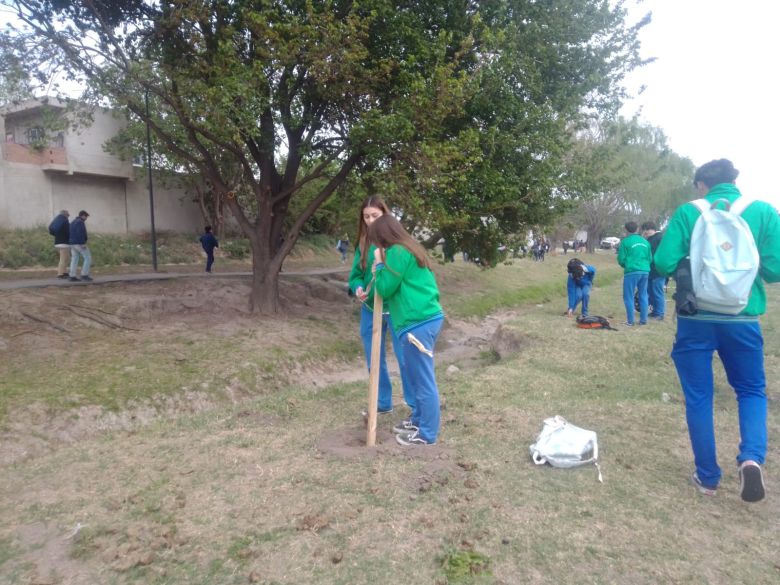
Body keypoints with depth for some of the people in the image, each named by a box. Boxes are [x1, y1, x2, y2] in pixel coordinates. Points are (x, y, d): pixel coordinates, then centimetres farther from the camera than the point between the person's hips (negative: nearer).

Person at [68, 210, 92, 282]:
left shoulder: (73, 222, 18)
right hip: (79, 243, -9)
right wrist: (83, 243, -23)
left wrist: (70, 243, 21)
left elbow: (69, 233, 19)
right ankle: (84, 275, -5)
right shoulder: (80, 222, -12)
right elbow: (80, 233, -23)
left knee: (74, 260, 8)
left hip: (73, 243, 9)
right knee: (88, 258, -2)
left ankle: (72, 276, 4)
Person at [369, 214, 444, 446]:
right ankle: (419, 419, 35)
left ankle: (427, 434, 11)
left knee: (423, 379, 0)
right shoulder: (411, 248, 18)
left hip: (417, 323, -10)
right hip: (429, 317, 10)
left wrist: (379, 265, 3)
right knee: (418, 375, 21)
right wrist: (382, 269, 15)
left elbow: (385, 289, -8)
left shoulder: (397, 252, -12)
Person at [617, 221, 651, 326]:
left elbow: (621, 259, -2)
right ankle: (643, 320, 17)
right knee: (643, 296, 14)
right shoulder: (645, 241, 11)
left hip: (632, 272, -5)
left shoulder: (625, 241, -3)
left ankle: (630, 321, 2)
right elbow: (650, 258, 17)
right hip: (645, 271, 5)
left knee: (629, 297, 3)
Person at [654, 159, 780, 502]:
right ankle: (752, 457, -2)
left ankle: (707, 477, 21)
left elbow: (663, 264, -10)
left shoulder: (688, 212, -4)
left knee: (698, 397, 12)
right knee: (751, 390, 22)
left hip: (695, 318, -1)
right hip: (742, 319, 1)